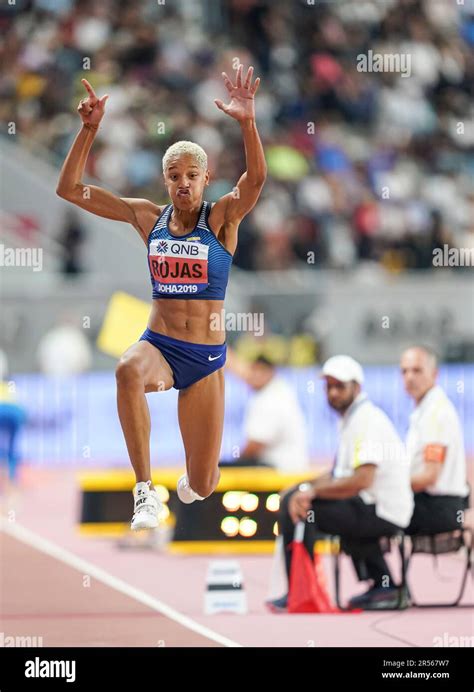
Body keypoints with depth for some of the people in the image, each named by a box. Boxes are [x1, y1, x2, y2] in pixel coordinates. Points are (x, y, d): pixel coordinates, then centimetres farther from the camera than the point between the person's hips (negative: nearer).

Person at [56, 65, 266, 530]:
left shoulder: (221, 219, -4)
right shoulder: (148, 218, 2)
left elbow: (256, 178, -25)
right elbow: (70, 188, 0)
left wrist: (247, 123, -41)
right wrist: (89, 129, -13)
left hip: (206, 356, 0)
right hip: (158, 345, 0)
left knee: (201, 487, 4)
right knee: (128, 371, -41)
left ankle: (193, 481, 46)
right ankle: (145, 492, -34)